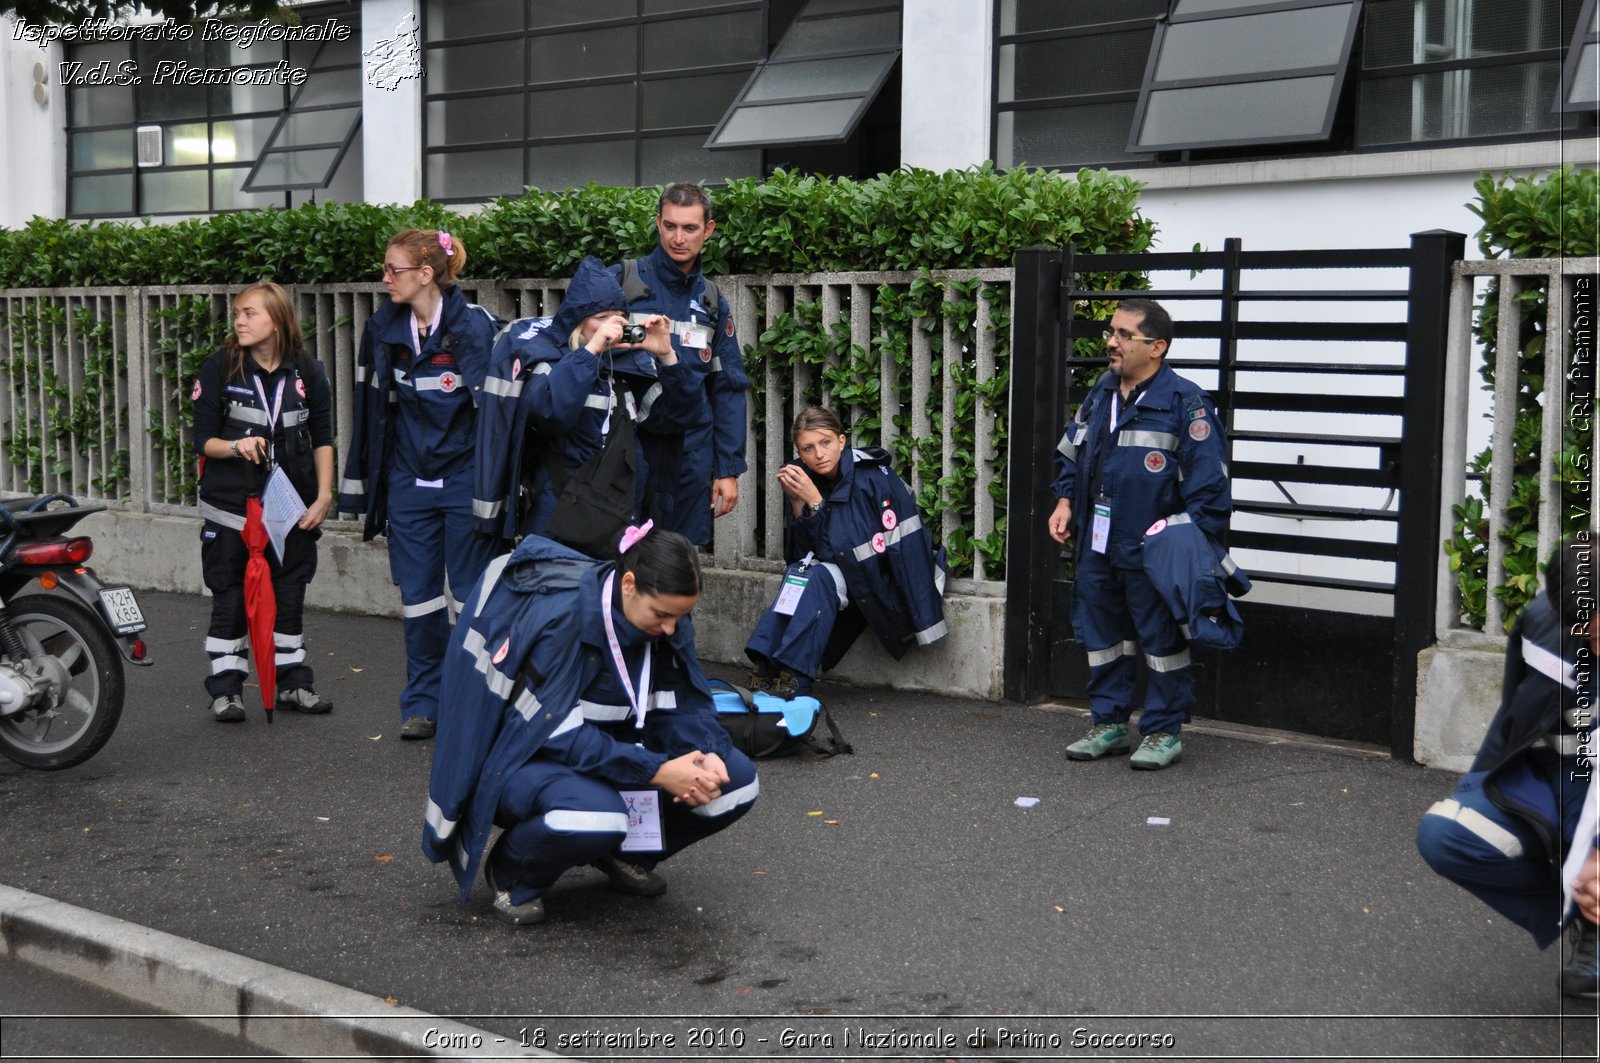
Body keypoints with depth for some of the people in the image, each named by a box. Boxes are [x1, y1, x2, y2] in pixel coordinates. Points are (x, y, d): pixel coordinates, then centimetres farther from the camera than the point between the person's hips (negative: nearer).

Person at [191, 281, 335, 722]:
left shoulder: (308, 372, 1)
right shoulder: (219, 370, -4)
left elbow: (322, 438, 7)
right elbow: (203, 441, -3)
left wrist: (323, 495, 1)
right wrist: (236, 446, -23)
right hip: (230, 507, -2)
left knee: (289, 598, 9)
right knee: (229, 600, 2)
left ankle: (293, 682, 20)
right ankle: (225, 689, 12)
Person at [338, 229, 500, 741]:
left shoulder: (475, 325, -12)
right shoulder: (384, 328, 5)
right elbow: (375, 407, 12)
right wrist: (366, 485, 12)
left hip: (464, 482, -5)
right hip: (408, 483, 5)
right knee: (417, 596, 8)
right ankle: (423, 703, 20)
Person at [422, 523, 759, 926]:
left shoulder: (668, 622, -6)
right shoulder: (561, 618, -27)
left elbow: (686, 707, -1)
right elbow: (553, 731, -29)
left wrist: (707, 757, -24)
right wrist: (656, 771, -33)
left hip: (609, 748, 7)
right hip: (527, 756, -7)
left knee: (737, 780, -11)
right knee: (595, 813, -40)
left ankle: (623, 853, 12)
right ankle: (510, 873, -6)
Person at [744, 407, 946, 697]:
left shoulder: (873, 477, -19)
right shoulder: (804, 481, -1)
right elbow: (799, 554, -1)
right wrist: (797, 504, -18)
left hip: (890, 583, -6)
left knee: (821, 577, -28)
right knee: (798, 574, -21)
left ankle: (795, 678, -29)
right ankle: (766, 670, -25)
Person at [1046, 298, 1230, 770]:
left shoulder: (1184, 403, -13)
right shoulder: (1100, 395, 8)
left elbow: (1209, 484, -12)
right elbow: (1070, 454, 21)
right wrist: (1065, 500, 8)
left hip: (1151, 554, -7)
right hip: (1097, 549, 7)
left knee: (1162, 640, 5)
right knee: (1101, 636, 15)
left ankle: (1164, 732, 18)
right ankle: (1109, 723, 28)